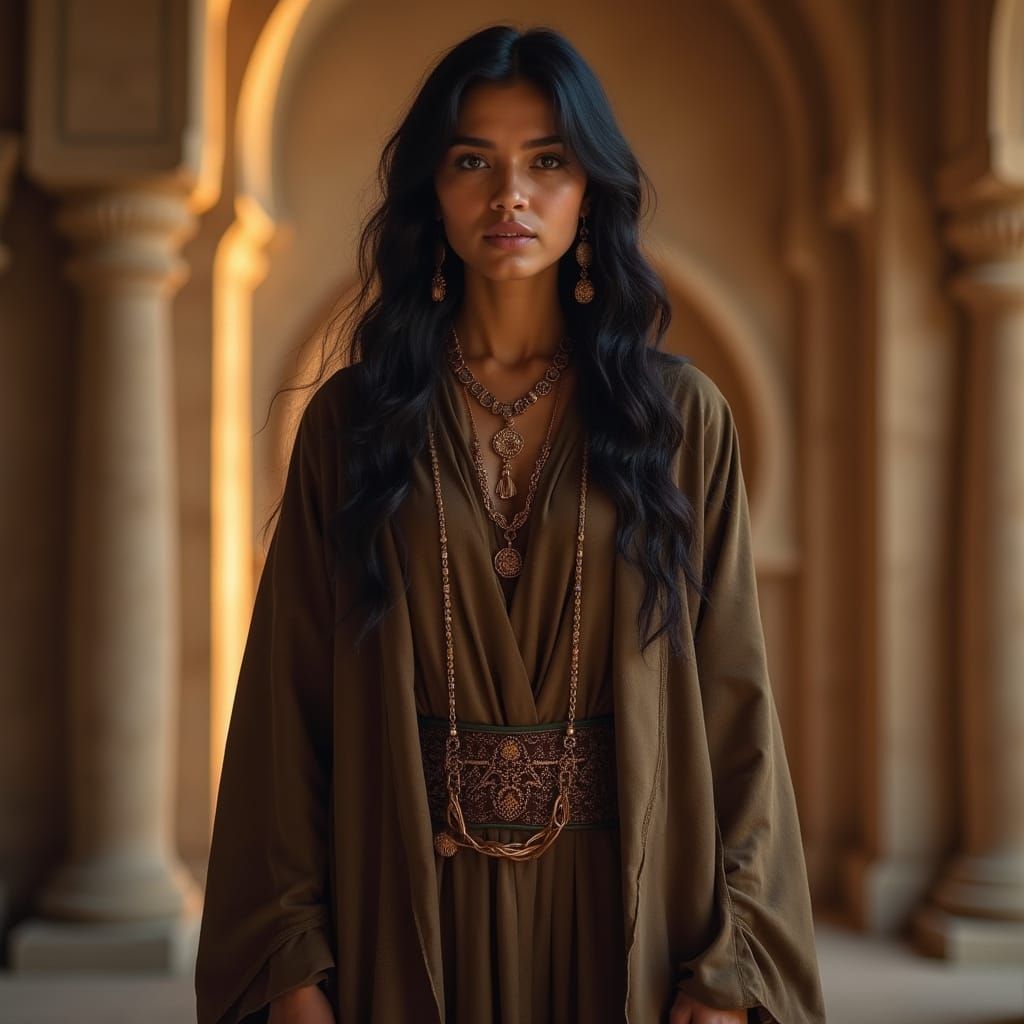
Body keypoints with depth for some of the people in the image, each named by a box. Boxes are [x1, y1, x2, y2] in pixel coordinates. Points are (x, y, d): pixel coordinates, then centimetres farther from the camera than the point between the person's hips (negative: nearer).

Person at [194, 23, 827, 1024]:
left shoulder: (681, 416, 1)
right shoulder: (351, 417, 1)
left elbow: (732, 698, -2)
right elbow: (291, 696, -1)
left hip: (621, 903, 0)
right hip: (410, 905, 0)